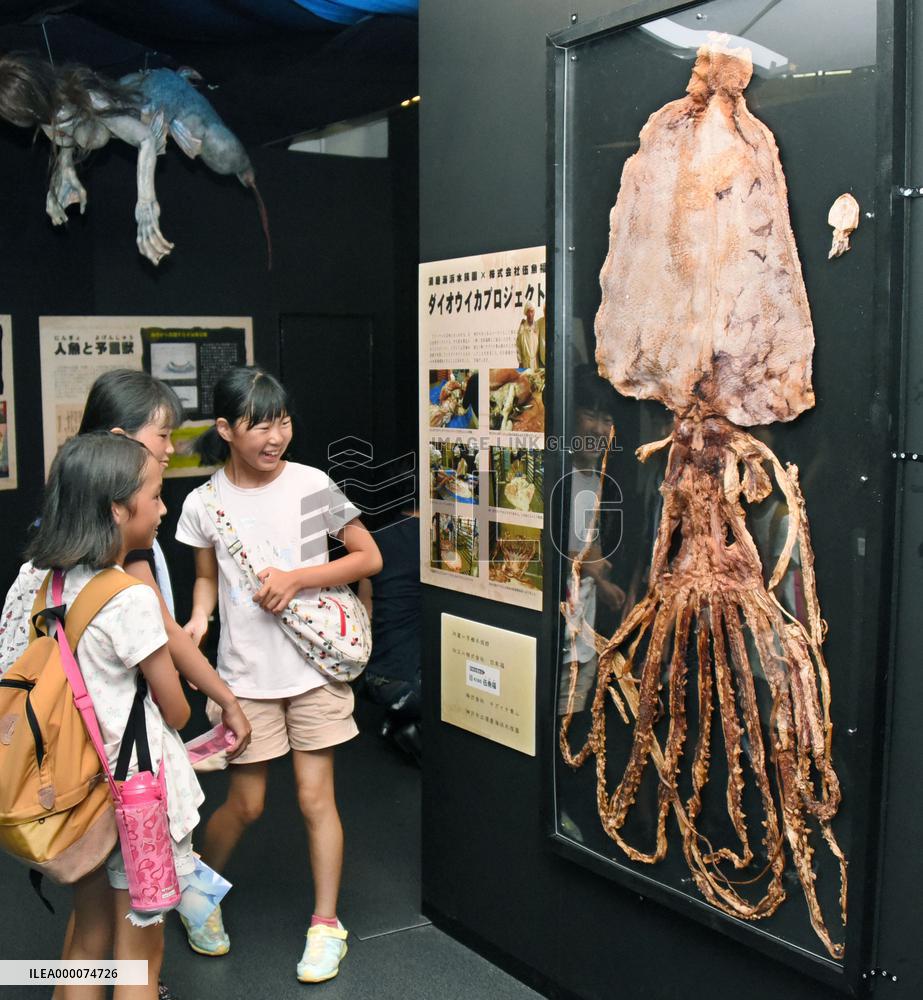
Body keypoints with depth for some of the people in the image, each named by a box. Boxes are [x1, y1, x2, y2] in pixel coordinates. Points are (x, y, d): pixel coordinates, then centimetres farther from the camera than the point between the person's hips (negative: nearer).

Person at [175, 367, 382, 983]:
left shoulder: (312, 485, -8)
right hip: (246, 672, 1)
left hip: (315, 665, 0)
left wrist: (298, 577, -15)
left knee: (317, 797, 4)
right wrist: (197, 621, -10)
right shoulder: (205, 504, -4)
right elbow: (207, 577, 11)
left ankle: (327, 922, 21)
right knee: (246, 804, 10)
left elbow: (370, 558, -3)